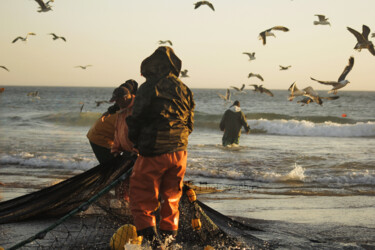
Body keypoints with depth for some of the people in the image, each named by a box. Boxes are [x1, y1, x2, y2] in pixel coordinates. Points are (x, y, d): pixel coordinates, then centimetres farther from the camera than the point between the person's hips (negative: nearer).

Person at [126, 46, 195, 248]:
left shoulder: (148, 88, -11)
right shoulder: (184, 90, 7)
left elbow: (137, 120, -6)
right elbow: (190, 124, 12)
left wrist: (136, 141, 13)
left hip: (154, 152, -6)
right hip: (179, 151, 6)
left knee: (142, 196, 3)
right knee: (171, 196, 20)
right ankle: (169, 234, 28)